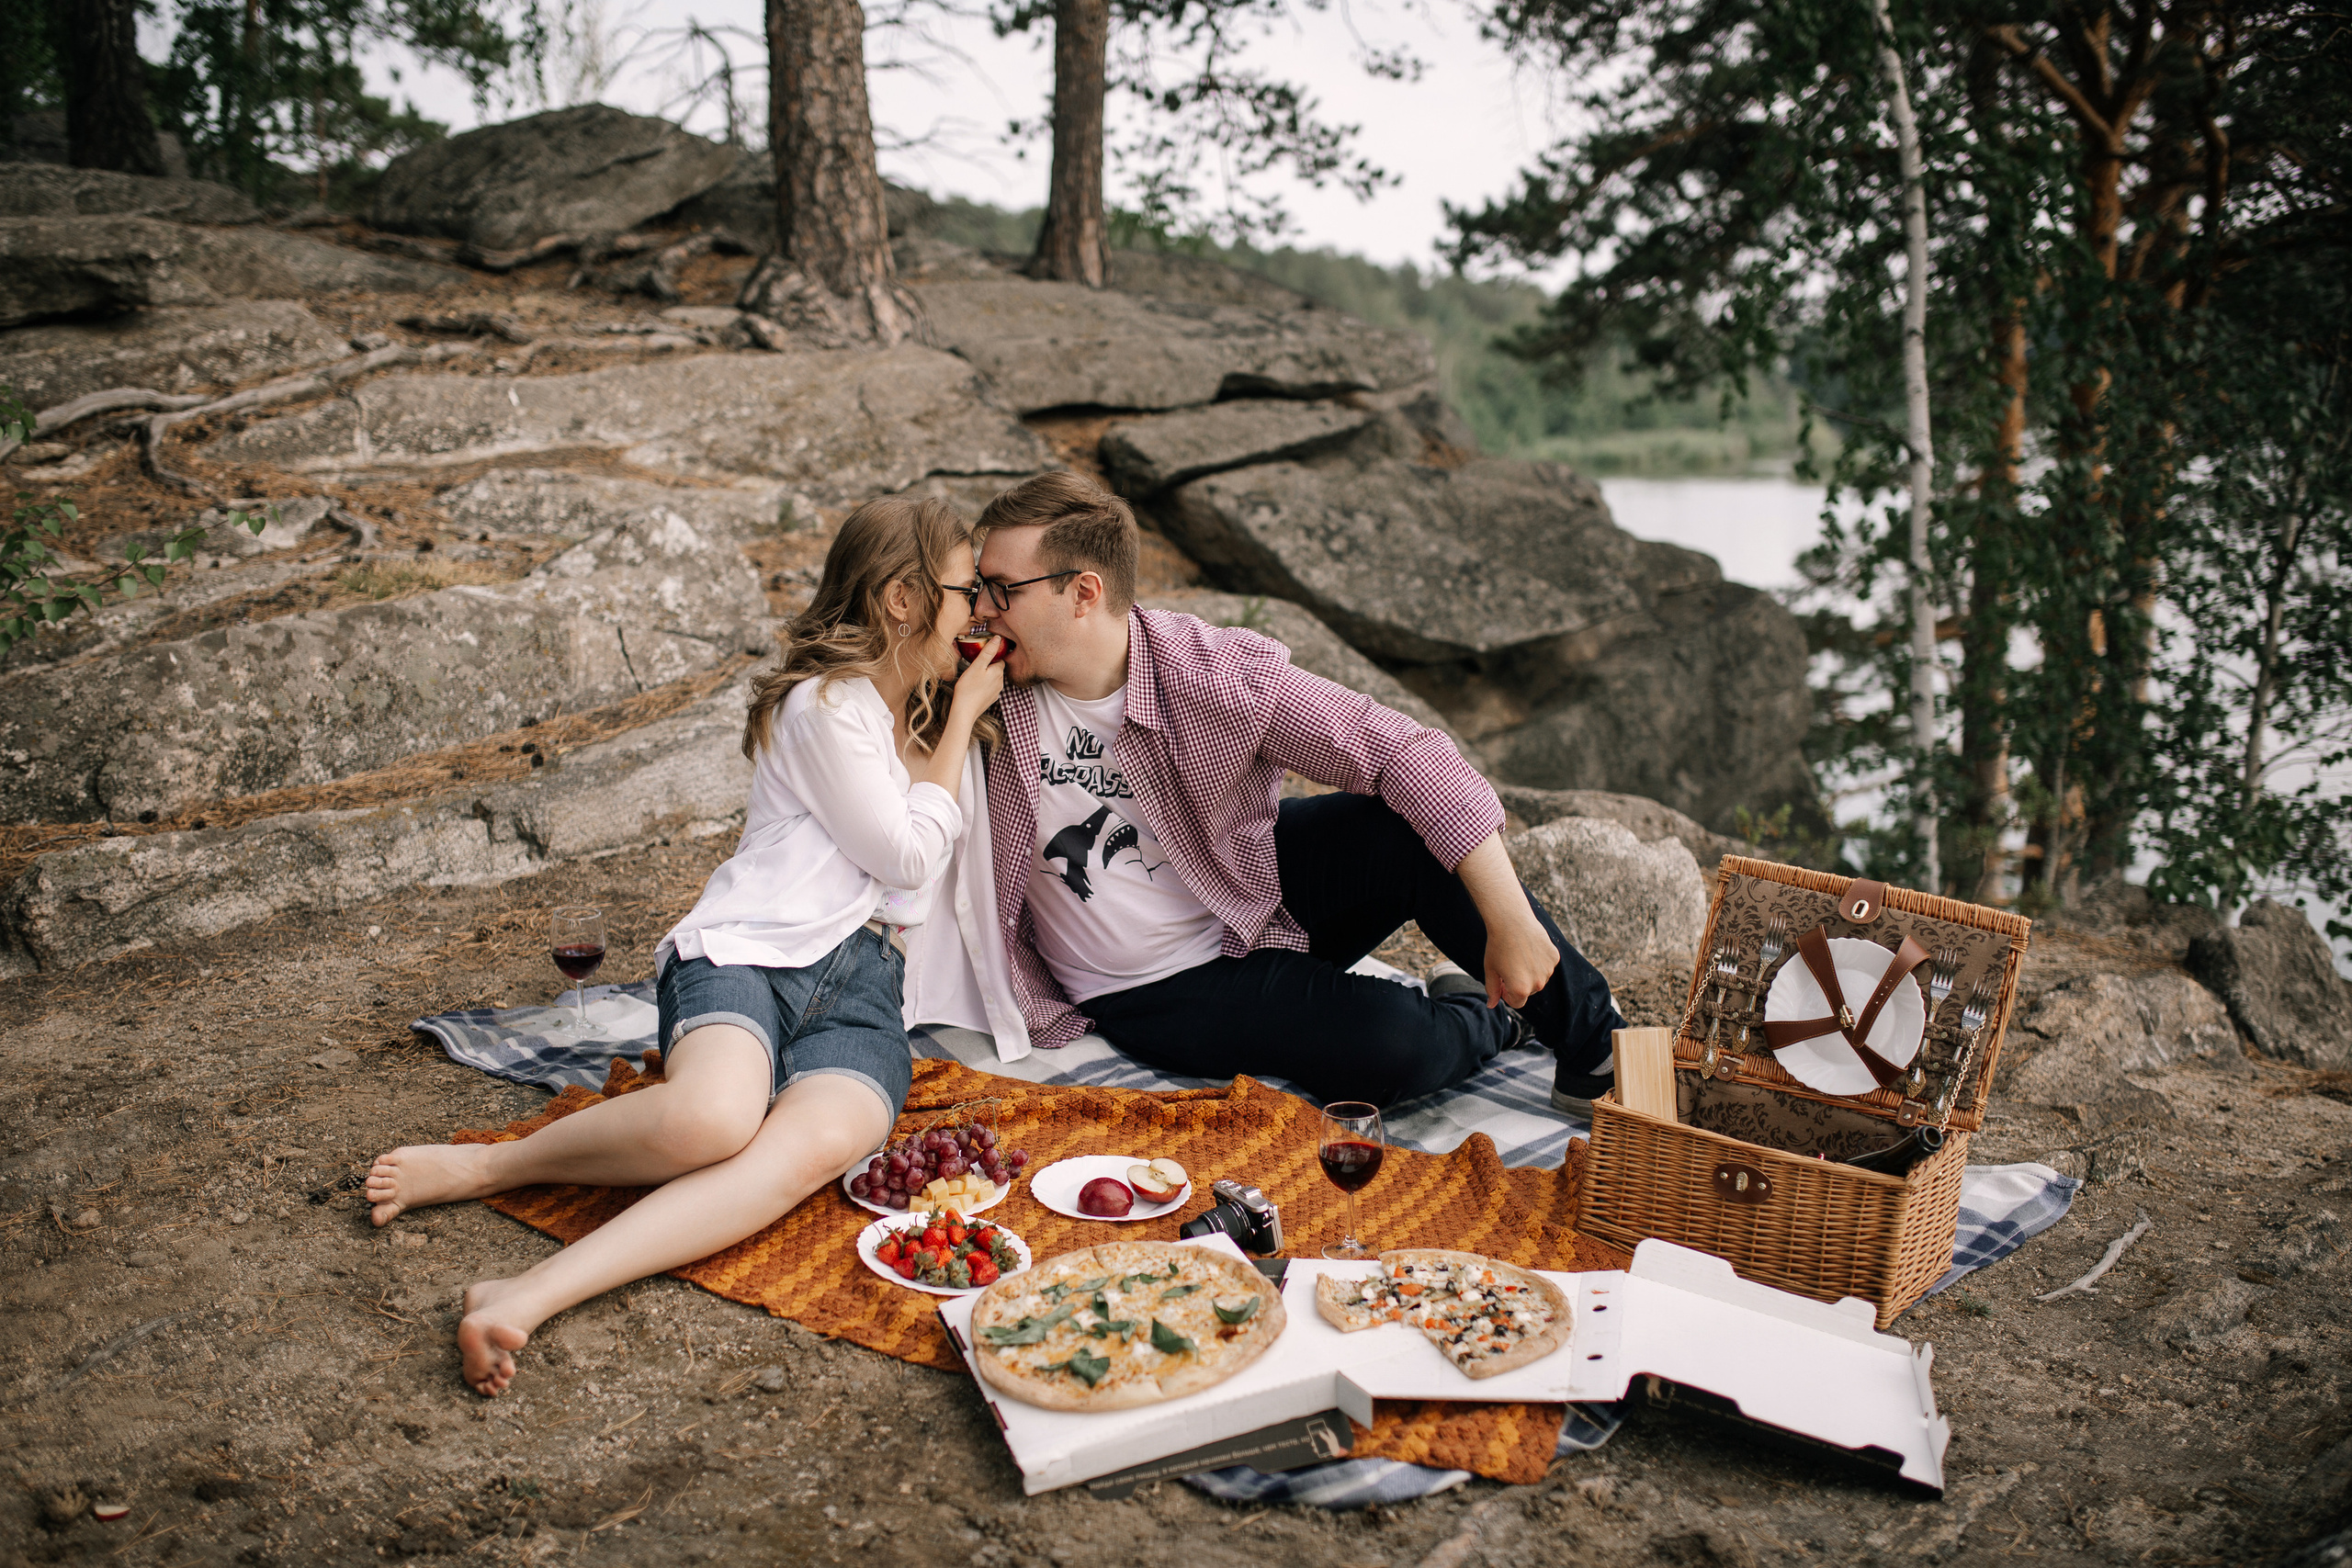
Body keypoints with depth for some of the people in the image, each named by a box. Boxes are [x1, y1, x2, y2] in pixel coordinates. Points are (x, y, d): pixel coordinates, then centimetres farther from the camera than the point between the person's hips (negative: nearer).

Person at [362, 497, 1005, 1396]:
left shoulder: (924, 715, 27)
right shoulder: (825, 705, 0)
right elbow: (908, 856, -1)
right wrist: (961, 720, 8)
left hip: (859, 986, 6)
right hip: (747, 950, -6)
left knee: (816, 1144, -32)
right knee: (713, 1118, -39)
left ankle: (532, 1295, -40)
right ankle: (477, 1167, -11)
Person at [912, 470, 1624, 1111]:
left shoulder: (1219, 673, -20)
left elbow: (1406, 753, -23)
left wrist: (1509, 919, -28)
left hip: (1263, 894, 1)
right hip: (1155, 994, -1)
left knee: (1411, 831, -28)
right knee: (1395, 1049, -27)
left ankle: (1594, 1042, -5)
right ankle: (1497, 1022, 11)